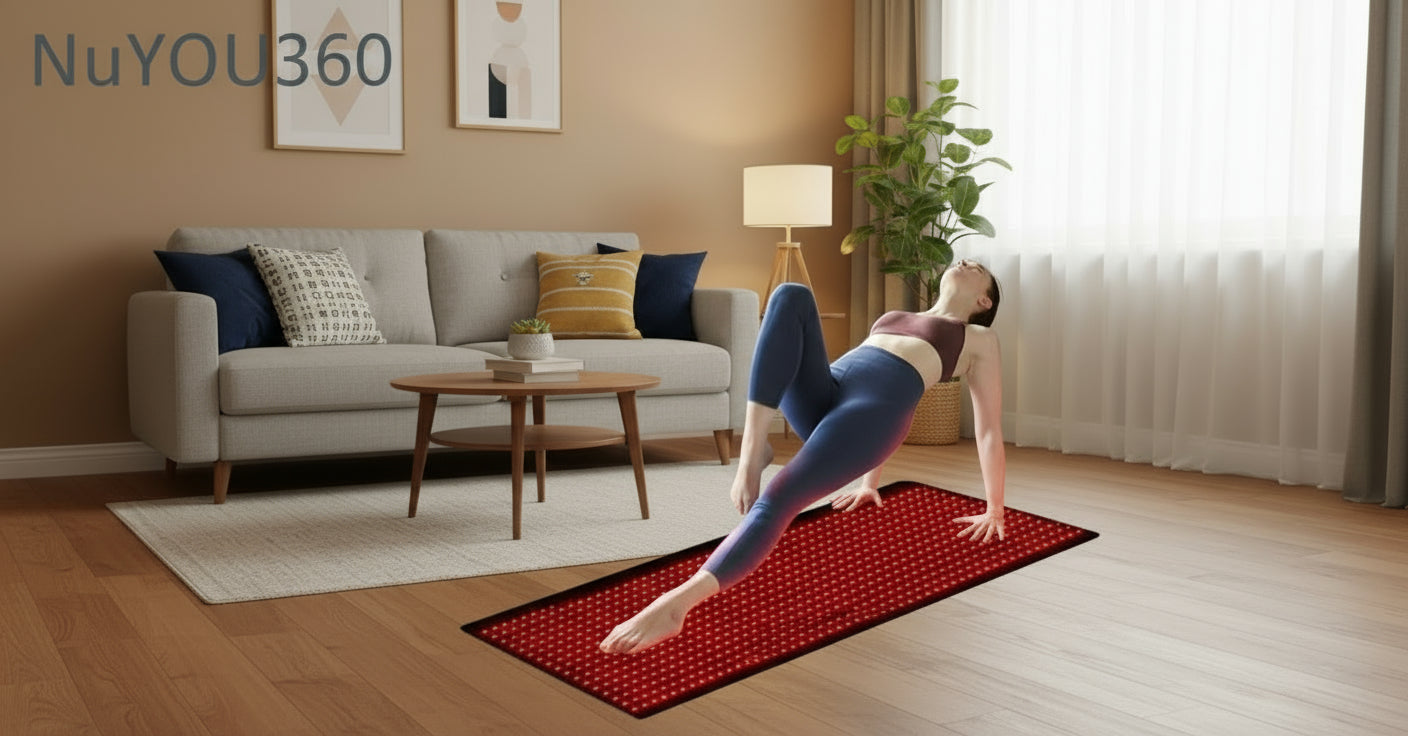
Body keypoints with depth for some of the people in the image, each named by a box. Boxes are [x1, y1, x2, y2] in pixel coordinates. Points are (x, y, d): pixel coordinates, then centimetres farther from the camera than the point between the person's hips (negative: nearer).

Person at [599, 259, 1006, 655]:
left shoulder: (979, 338, 25)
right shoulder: (893, 318, 40)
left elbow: (990, 431, 22)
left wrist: (994, 510, 20)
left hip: (873, 408, -6)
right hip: (821, 398, 6)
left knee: (778, 500, -29)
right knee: (791, 295, -19)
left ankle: (674, 605, -45)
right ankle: (753, 449, -29)